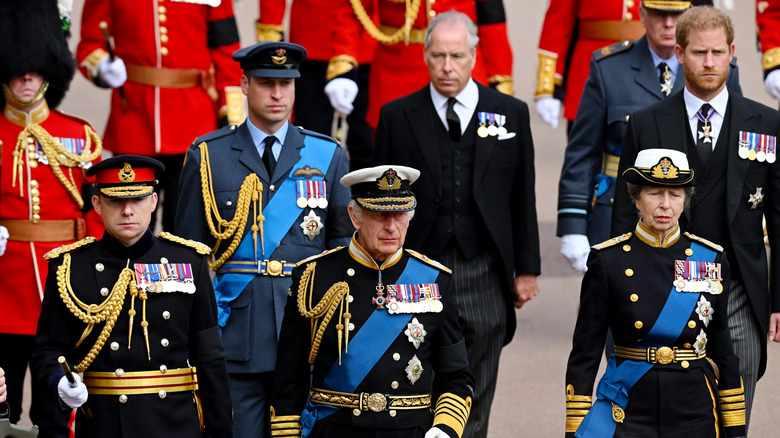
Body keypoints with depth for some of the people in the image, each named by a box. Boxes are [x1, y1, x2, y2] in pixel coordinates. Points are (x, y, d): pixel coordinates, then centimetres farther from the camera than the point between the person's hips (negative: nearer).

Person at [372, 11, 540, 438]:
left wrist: (526, 269, 6)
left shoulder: (510, 113, 5)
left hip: (483, 277, 1)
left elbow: (523, 198, 8)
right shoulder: (397, 117, 3)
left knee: (475, 402, 5)